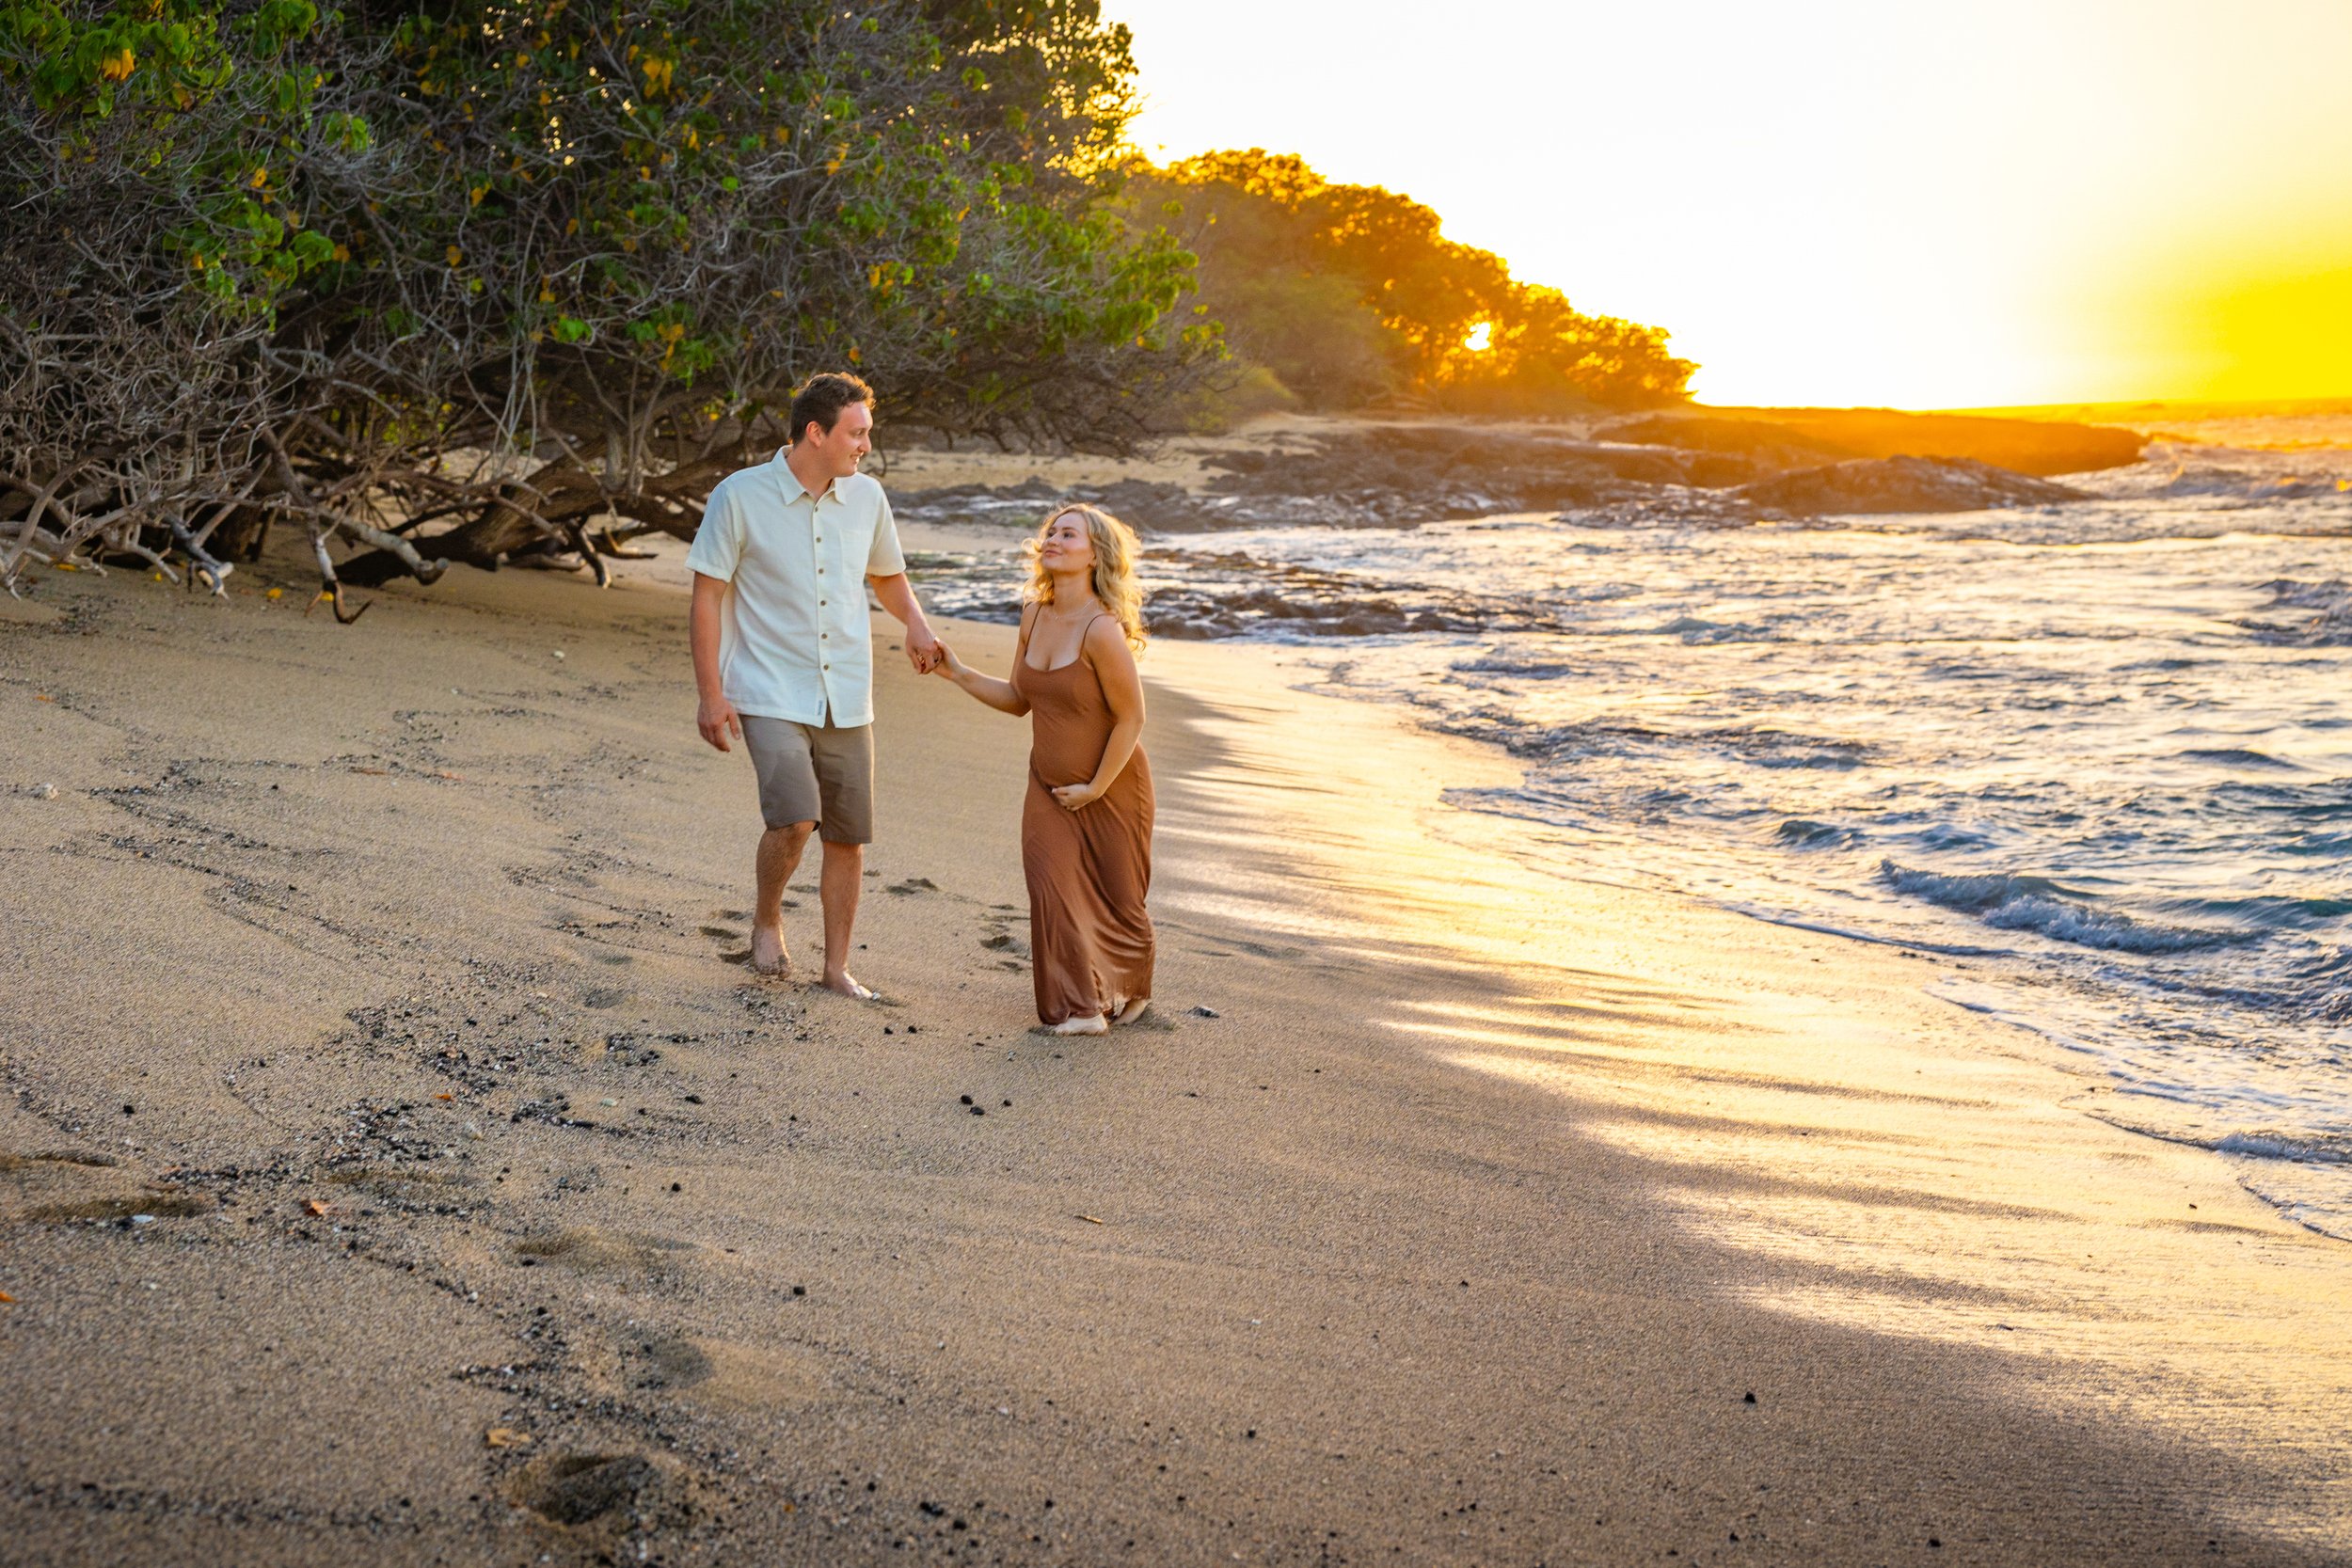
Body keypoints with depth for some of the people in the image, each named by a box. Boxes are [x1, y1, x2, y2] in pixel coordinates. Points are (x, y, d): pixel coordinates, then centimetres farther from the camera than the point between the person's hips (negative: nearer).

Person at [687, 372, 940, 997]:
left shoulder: (866, 497, 5)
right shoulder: (740, 496, -8)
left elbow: (887, 575, 21)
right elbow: (708, 595, -4)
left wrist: (915, 621, -1)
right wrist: (710, 693, -10)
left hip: (846, 699, 5)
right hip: (771, 695, -5)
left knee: (848, 838, 7)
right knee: (794, 818, -22)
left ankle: (837, 967, 23)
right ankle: (766, 919, 8)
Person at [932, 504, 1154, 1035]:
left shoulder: (1102, 630, -25)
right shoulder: (1034, 616, -3)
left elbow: (1131, 719, -19)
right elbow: (1018, 699, 8)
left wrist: (1095, 790, -14)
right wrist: (958, 673, -3)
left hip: (1111, 787, -5)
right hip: (1050, 786, 5)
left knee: (1116, 900, 9)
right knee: (1053, 886, -8)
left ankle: (1130, 990, 35)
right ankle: (1079, 1006, 2)